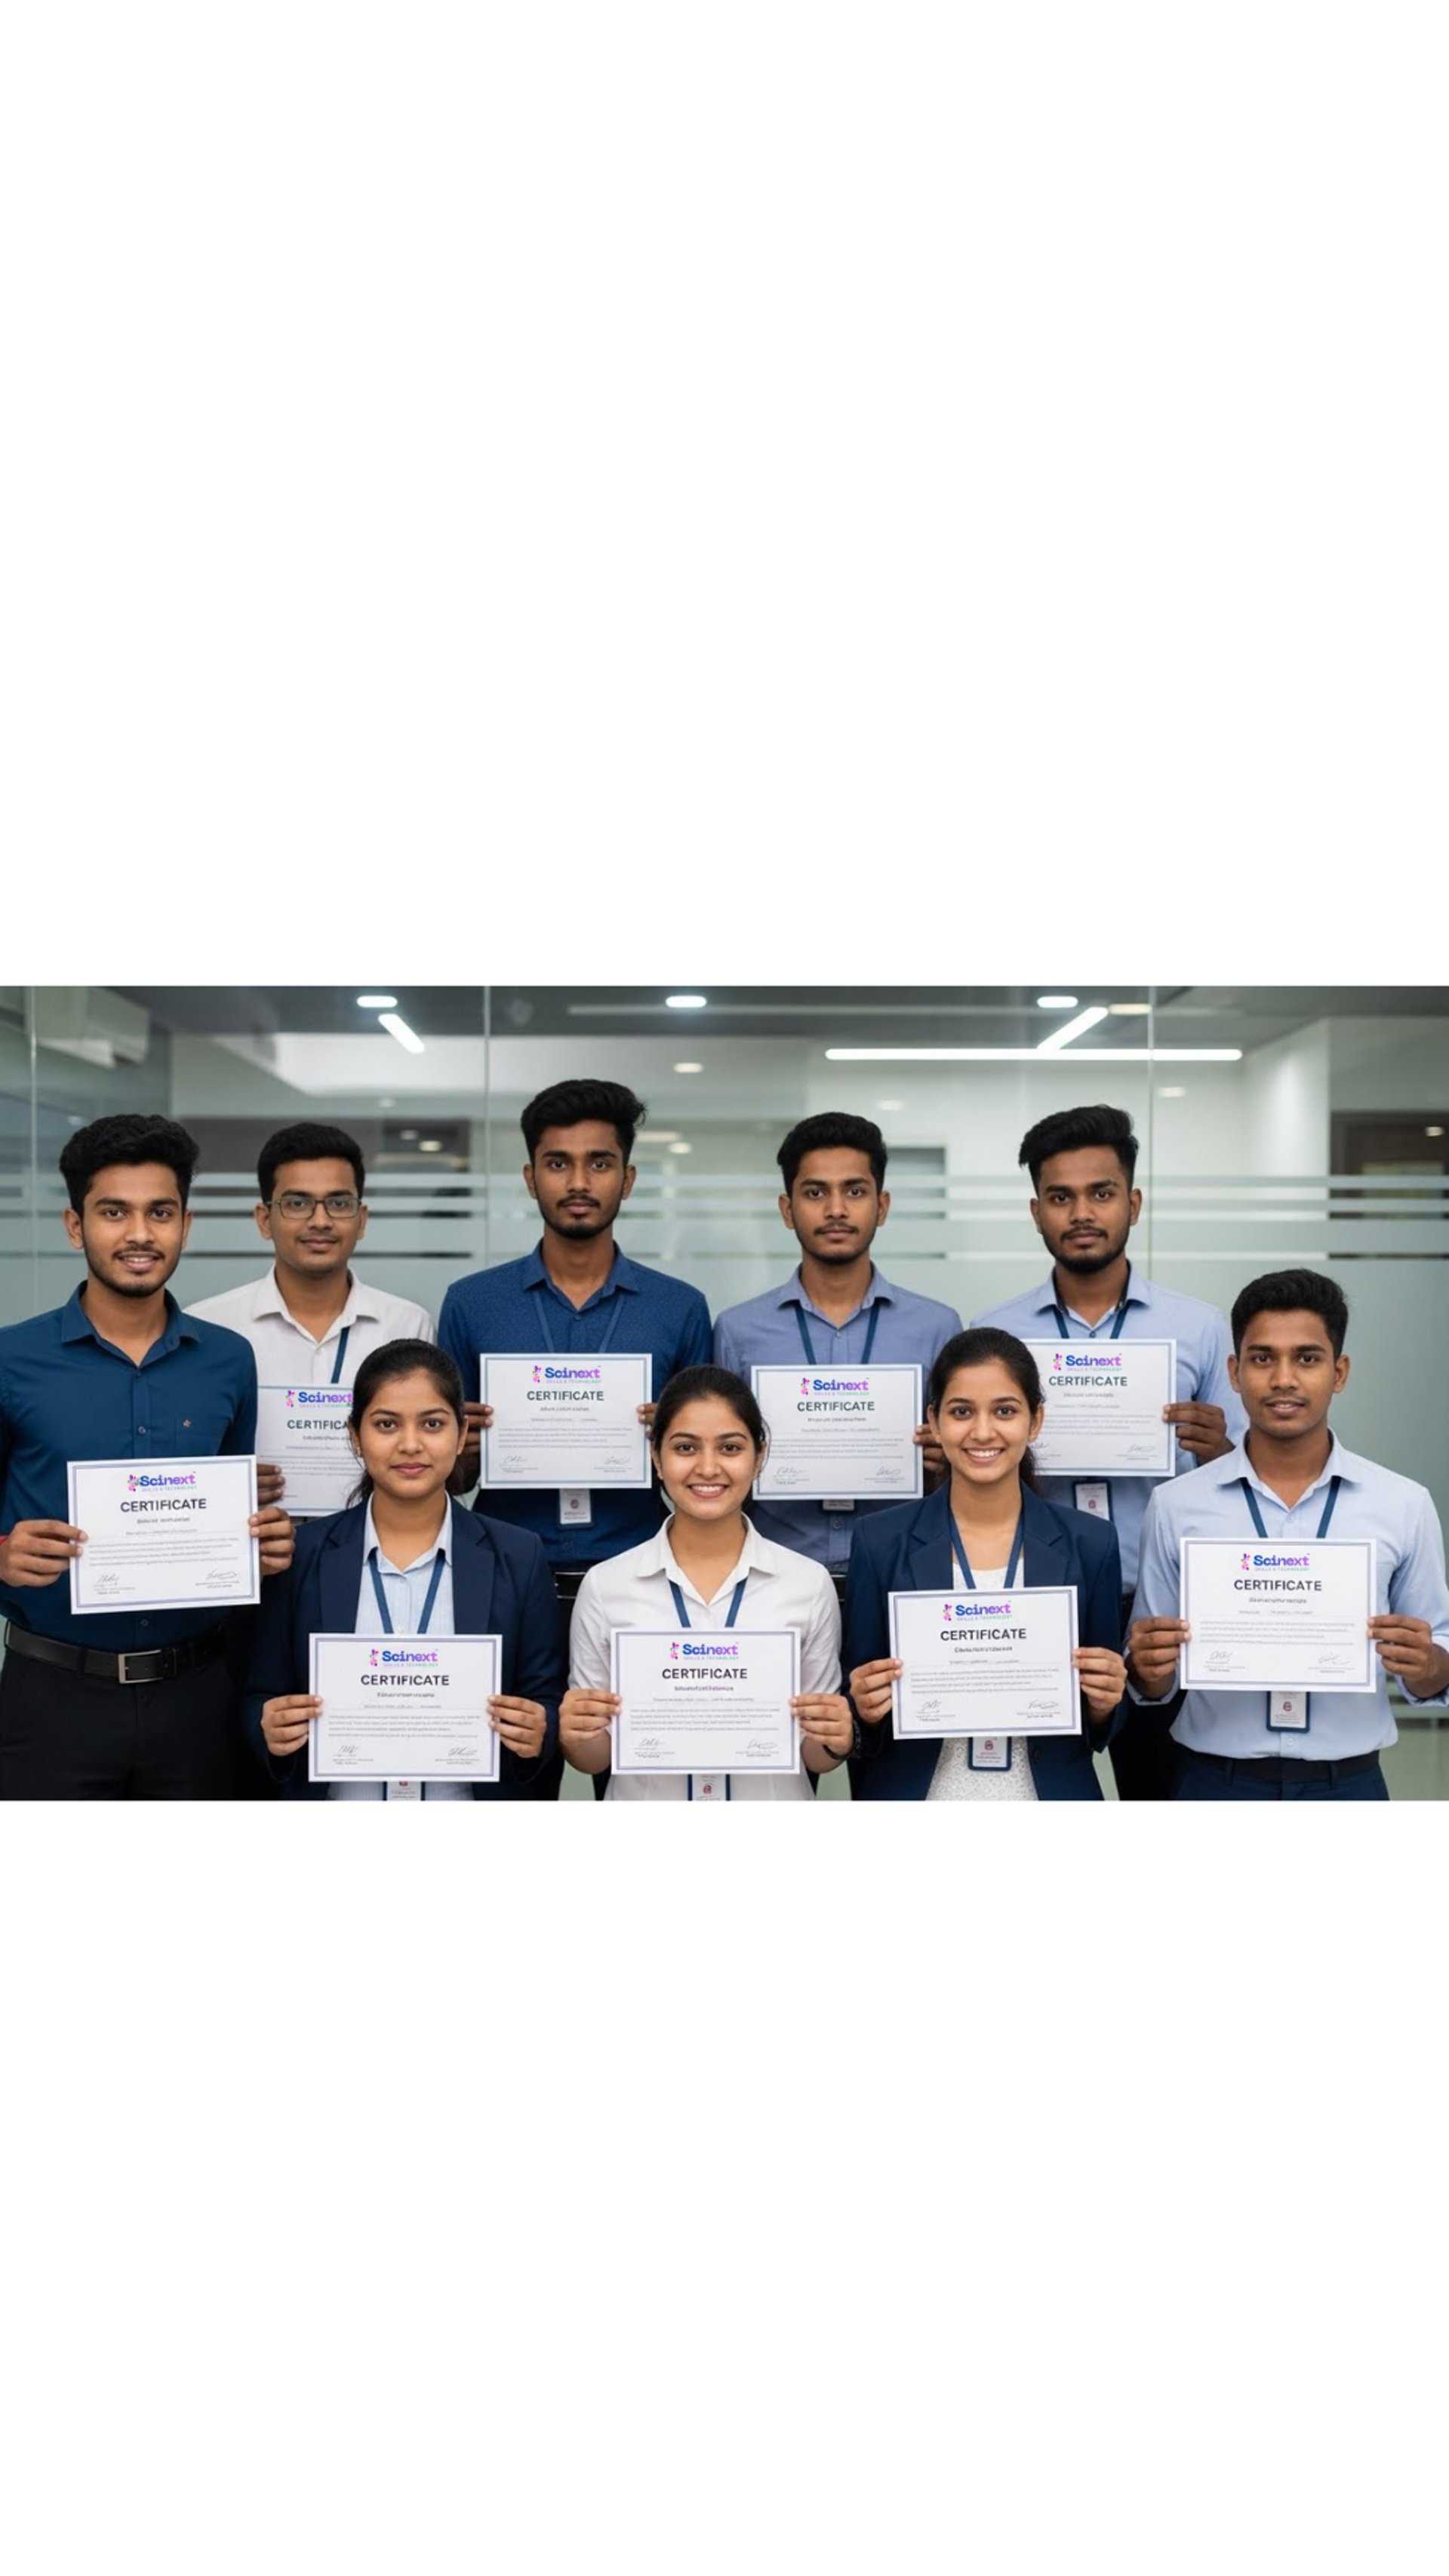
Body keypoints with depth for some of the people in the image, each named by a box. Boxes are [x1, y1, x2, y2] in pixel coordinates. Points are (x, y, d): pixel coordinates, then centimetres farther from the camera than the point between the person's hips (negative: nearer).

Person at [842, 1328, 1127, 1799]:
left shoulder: (1089, 1544, -5)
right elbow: (860, 1720, -1)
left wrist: (1101, 1705, -17)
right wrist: (868, 1712, -21)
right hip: (918, 1793, -1)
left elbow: (1099, 1728, 3)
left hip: (1047, 1791, 1)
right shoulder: (882, 1543, -7)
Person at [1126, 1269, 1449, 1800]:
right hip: (1216, 1787, 0)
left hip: (1347, 1787, 0)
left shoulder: (1404, 1505, -2)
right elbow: (1150, 1685, 3)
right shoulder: (1175, 1506, -3)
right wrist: (1148, 1670, -18)